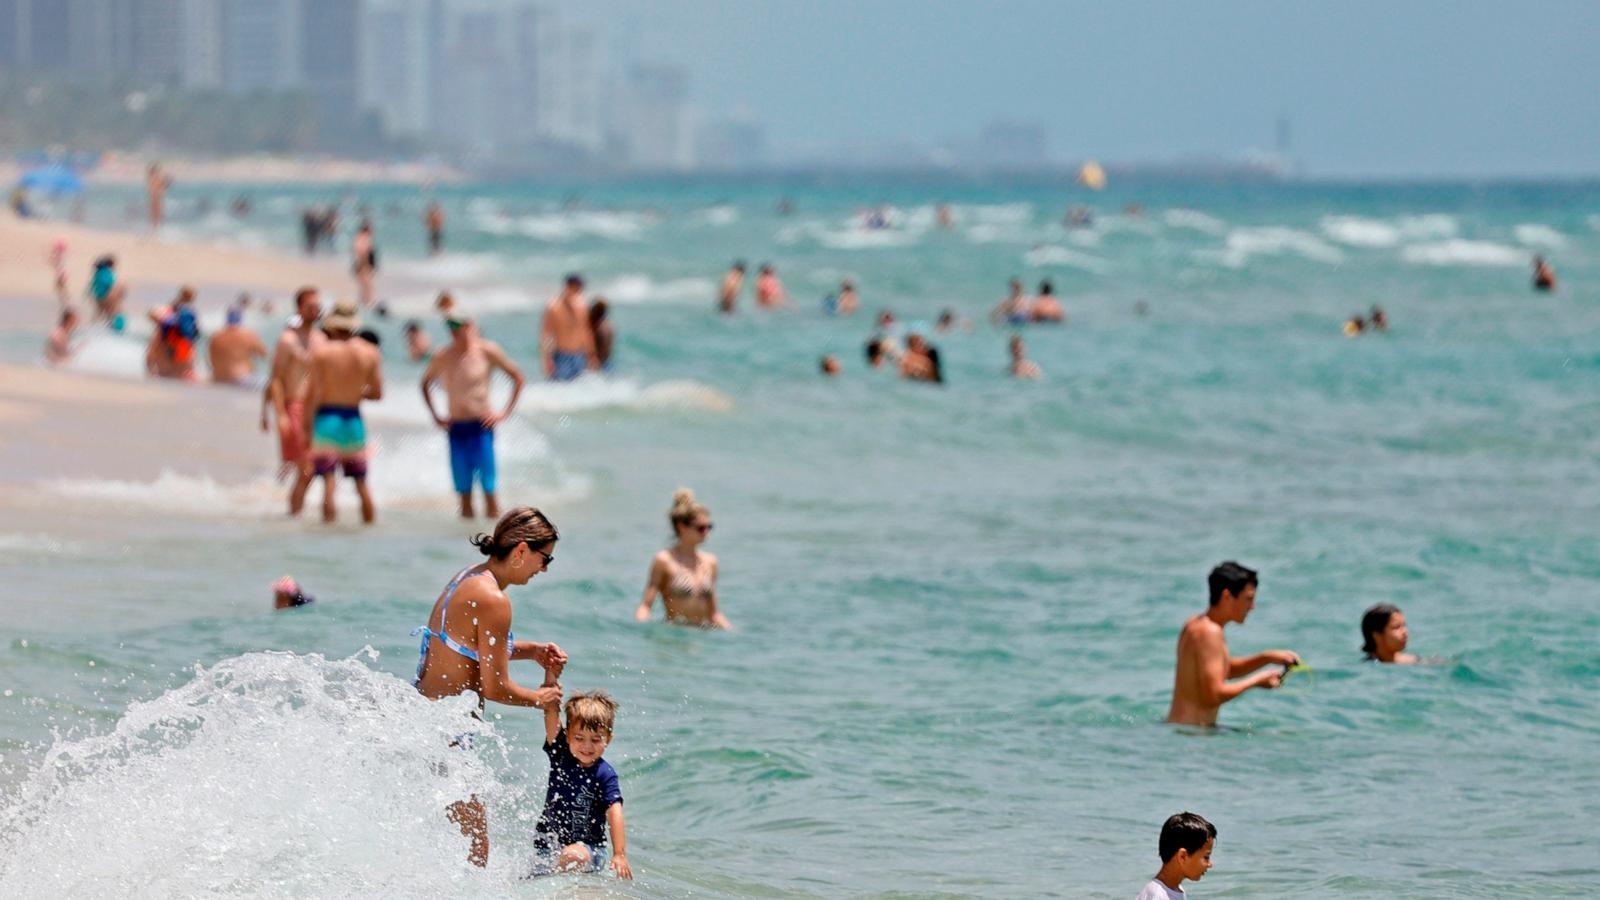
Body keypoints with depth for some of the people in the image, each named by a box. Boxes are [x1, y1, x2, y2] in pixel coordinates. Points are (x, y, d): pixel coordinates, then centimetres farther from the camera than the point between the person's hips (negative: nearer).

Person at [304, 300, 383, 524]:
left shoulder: (321, 352, -7)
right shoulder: (370, 353, 1)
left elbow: (312, 394, -8)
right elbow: (377, 393, 5)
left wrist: (306, 427, -1)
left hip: (326, 417, -3)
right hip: (354, 419, 3)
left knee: (328, 479, -5)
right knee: (361, 482, 14)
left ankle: (329, 518, -12)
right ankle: (370, 521, 18)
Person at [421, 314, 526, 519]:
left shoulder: (487, 351, -6)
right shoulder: (442, 358, 2)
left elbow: (518, 378, 3)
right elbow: (426, 384, 22)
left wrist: (505, 413, -3)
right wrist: (435, 416, 11)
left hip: (481, 426, -3)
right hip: (456, 429, 3)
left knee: (488, 486, -4)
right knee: (463, 487, 5)